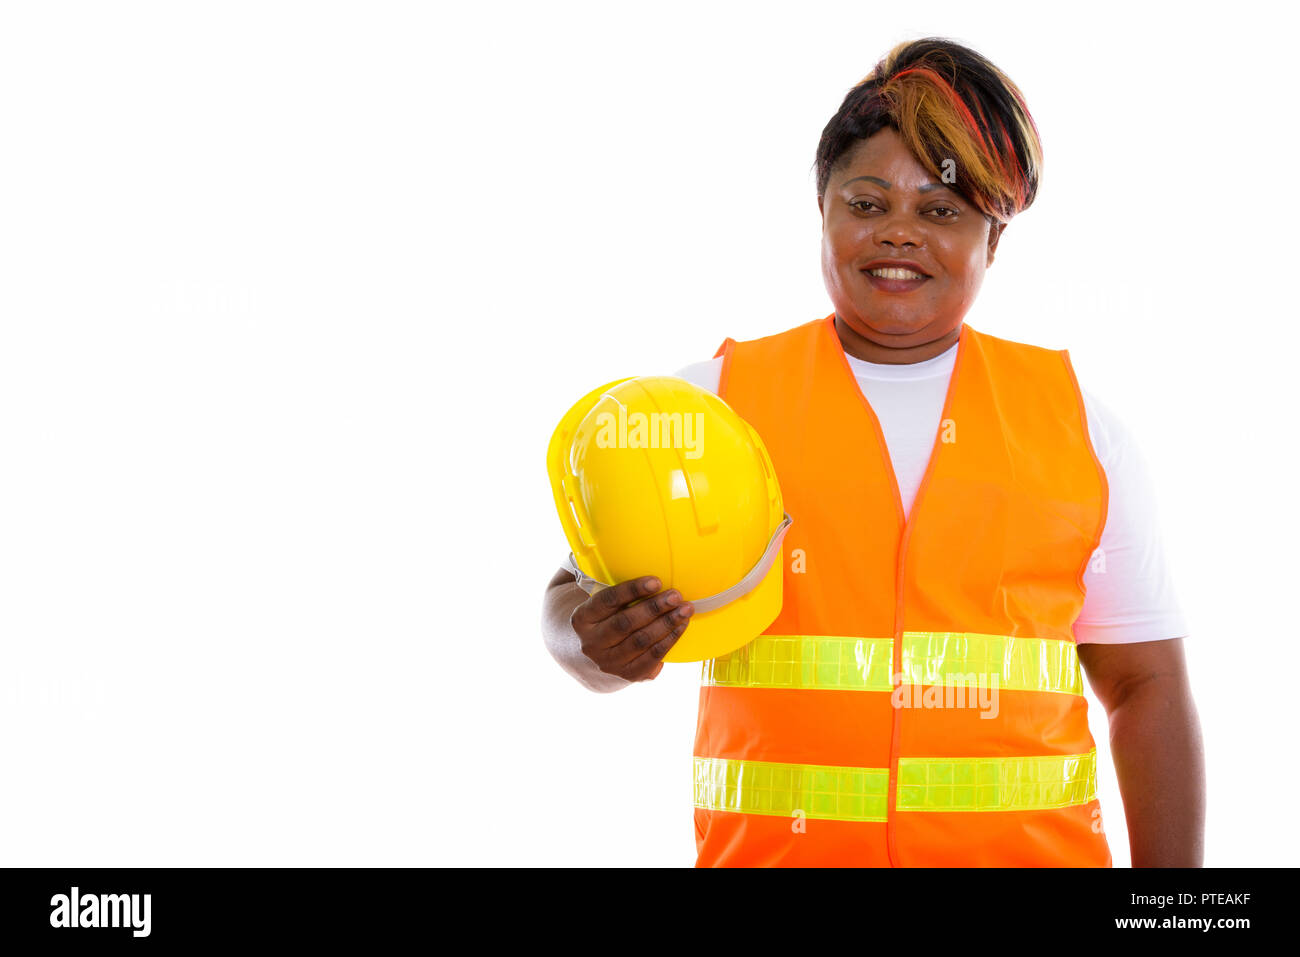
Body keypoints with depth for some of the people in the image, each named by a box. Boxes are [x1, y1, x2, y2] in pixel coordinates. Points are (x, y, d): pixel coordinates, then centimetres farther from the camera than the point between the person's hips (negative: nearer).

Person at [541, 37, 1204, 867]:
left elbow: (1147, 685, 6)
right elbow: (578, 598, -1)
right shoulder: (711, 402, 1)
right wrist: (599, 641, -24)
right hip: (772, 849, 0)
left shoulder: (1080, 425, 6)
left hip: (1027, 849, 1)